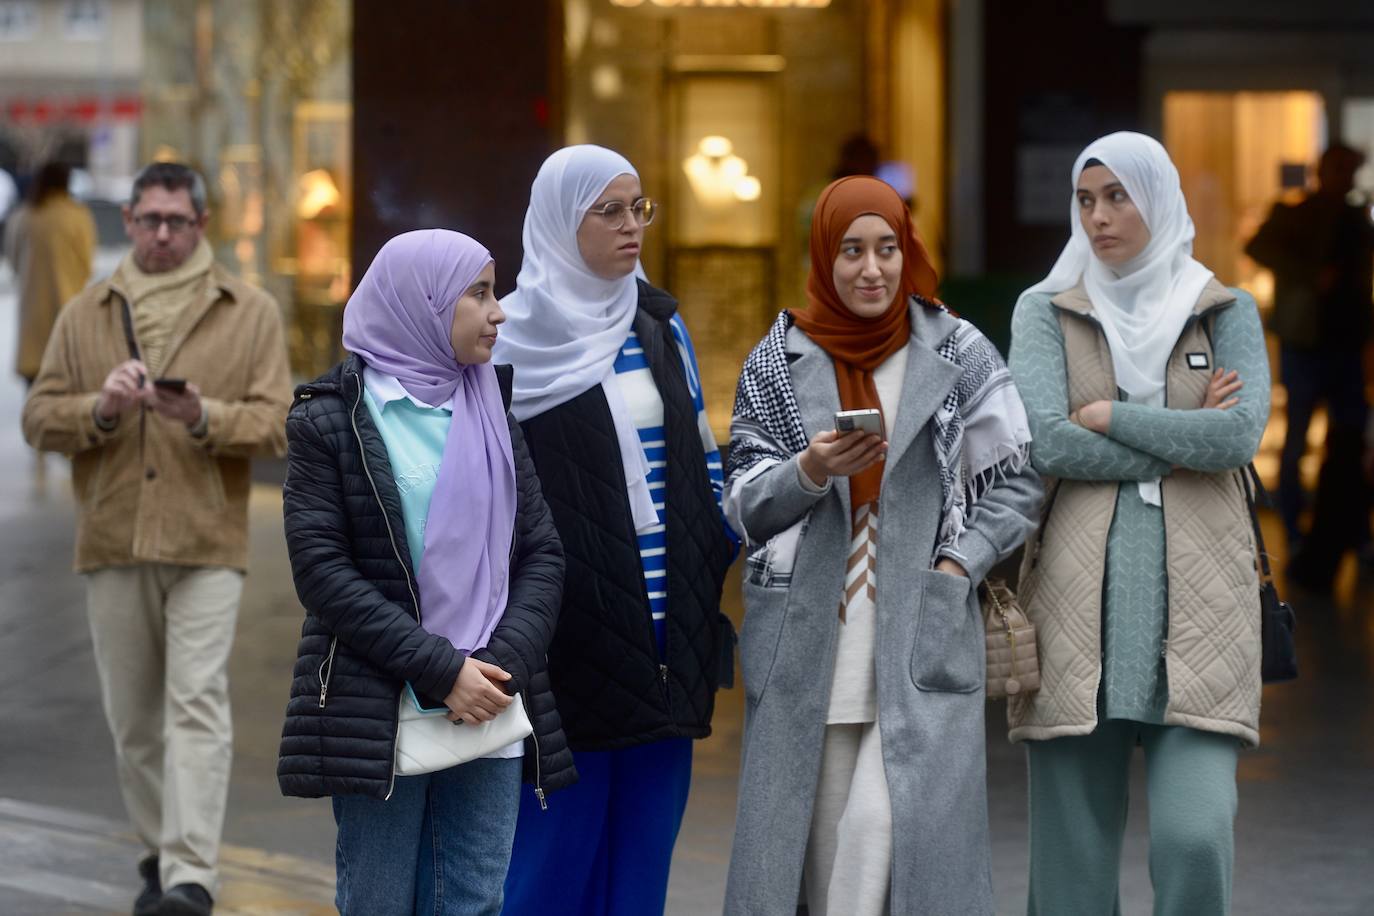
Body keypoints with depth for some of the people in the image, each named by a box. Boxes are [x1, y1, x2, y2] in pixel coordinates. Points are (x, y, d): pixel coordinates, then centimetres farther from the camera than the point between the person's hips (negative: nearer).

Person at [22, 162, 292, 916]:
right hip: (111, 542, 3)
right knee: (132, 716, 9)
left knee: (197, 705, -12)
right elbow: (39, 418, 7)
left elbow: (273, 423, 0)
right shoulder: (84, 316, 12)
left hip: (206, 543, -3)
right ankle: (160, 854, 25)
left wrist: (201, 417, -18)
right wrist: (101, 407, -12)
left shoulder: (249, 314, 6)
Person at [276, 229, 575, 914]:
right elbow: (321, 569, -10)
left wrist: (505, 663, -10)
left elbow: (542, 554, 8)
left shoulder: (493, 412, 12)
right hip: (378, 719, -4)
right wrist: (441, 670, -16)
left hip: (490, 713, 4)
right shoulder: (332, 419, -2)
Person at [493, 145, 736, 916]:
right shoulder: (517, 338, -3)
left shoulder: (660, 324, 12)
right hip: (574, 640, -5)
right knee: (560, 832, -2)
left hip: (666, 632, 5)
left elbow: (702, 453, 18)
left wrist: (721, 559, 5)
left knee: (644, 836, 7)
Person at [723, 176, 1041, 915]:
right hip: (807, 642, 1)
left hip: (922, 633, -1)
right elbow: (744, 502, 7)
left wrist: (956, 566, -4)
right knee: (825, 828, 0)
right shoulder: (778, 362, 8)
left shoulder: (960, 355, 5)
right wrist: (810, 471, -12)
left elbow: (1015, 484, 9)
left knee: (887, 820, -15)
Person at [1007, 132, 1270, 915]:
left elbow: (1240, 436, -7)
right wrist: (1182, 441, -5)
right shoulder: (1047, 312, 9)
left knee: (1194, 836, -15)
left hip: (1196, 610, 0)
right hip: (1077, 605, 1)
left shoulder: (1226, 313, 10)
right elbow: (1044, 442, -8)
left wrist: (1110, 418, -6)